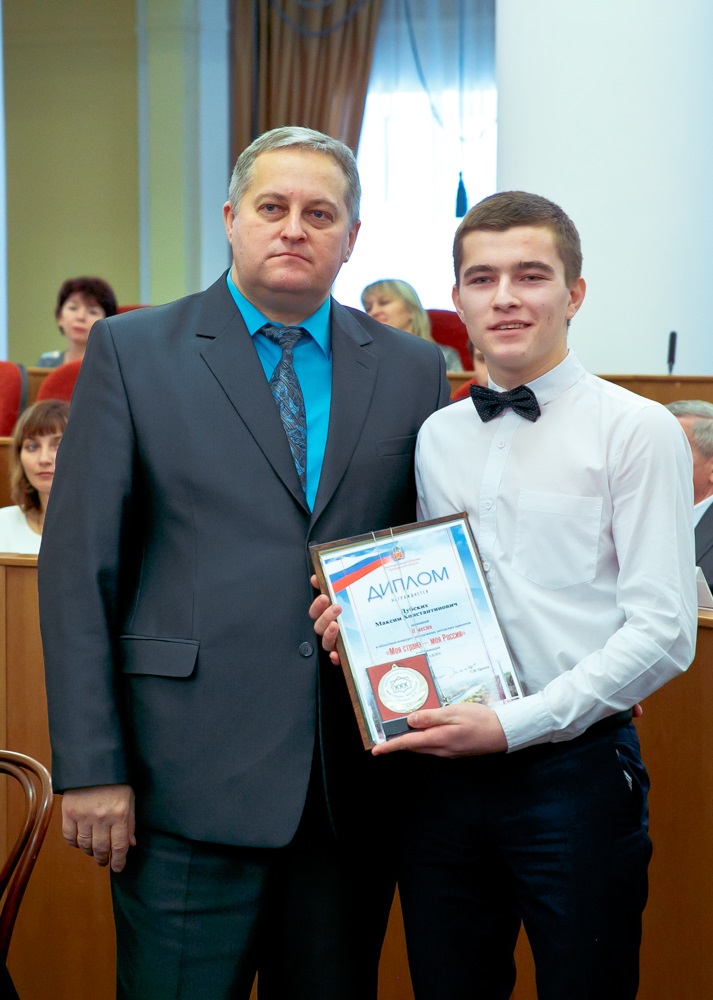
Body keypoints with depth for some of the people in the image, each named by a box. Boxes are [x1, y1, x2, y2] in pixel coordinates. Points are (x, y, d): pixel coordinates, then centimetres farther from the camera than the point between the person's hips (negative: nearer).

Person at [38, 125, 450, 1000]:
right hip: (189, 780, -3)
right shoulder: (132, 353, 1)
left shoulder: (414, 370, 8)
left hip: (356, 785, 3)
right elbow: (78, 566, -2)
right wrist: (91, 766, -8)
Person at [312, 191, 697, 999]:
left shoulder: (636, 431, -6)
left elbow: (662, 631, -11)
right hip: (443, 771, 5)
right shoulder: (435, 438, 11)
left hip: (574, 767, -4)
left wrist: (514, 724, -15)